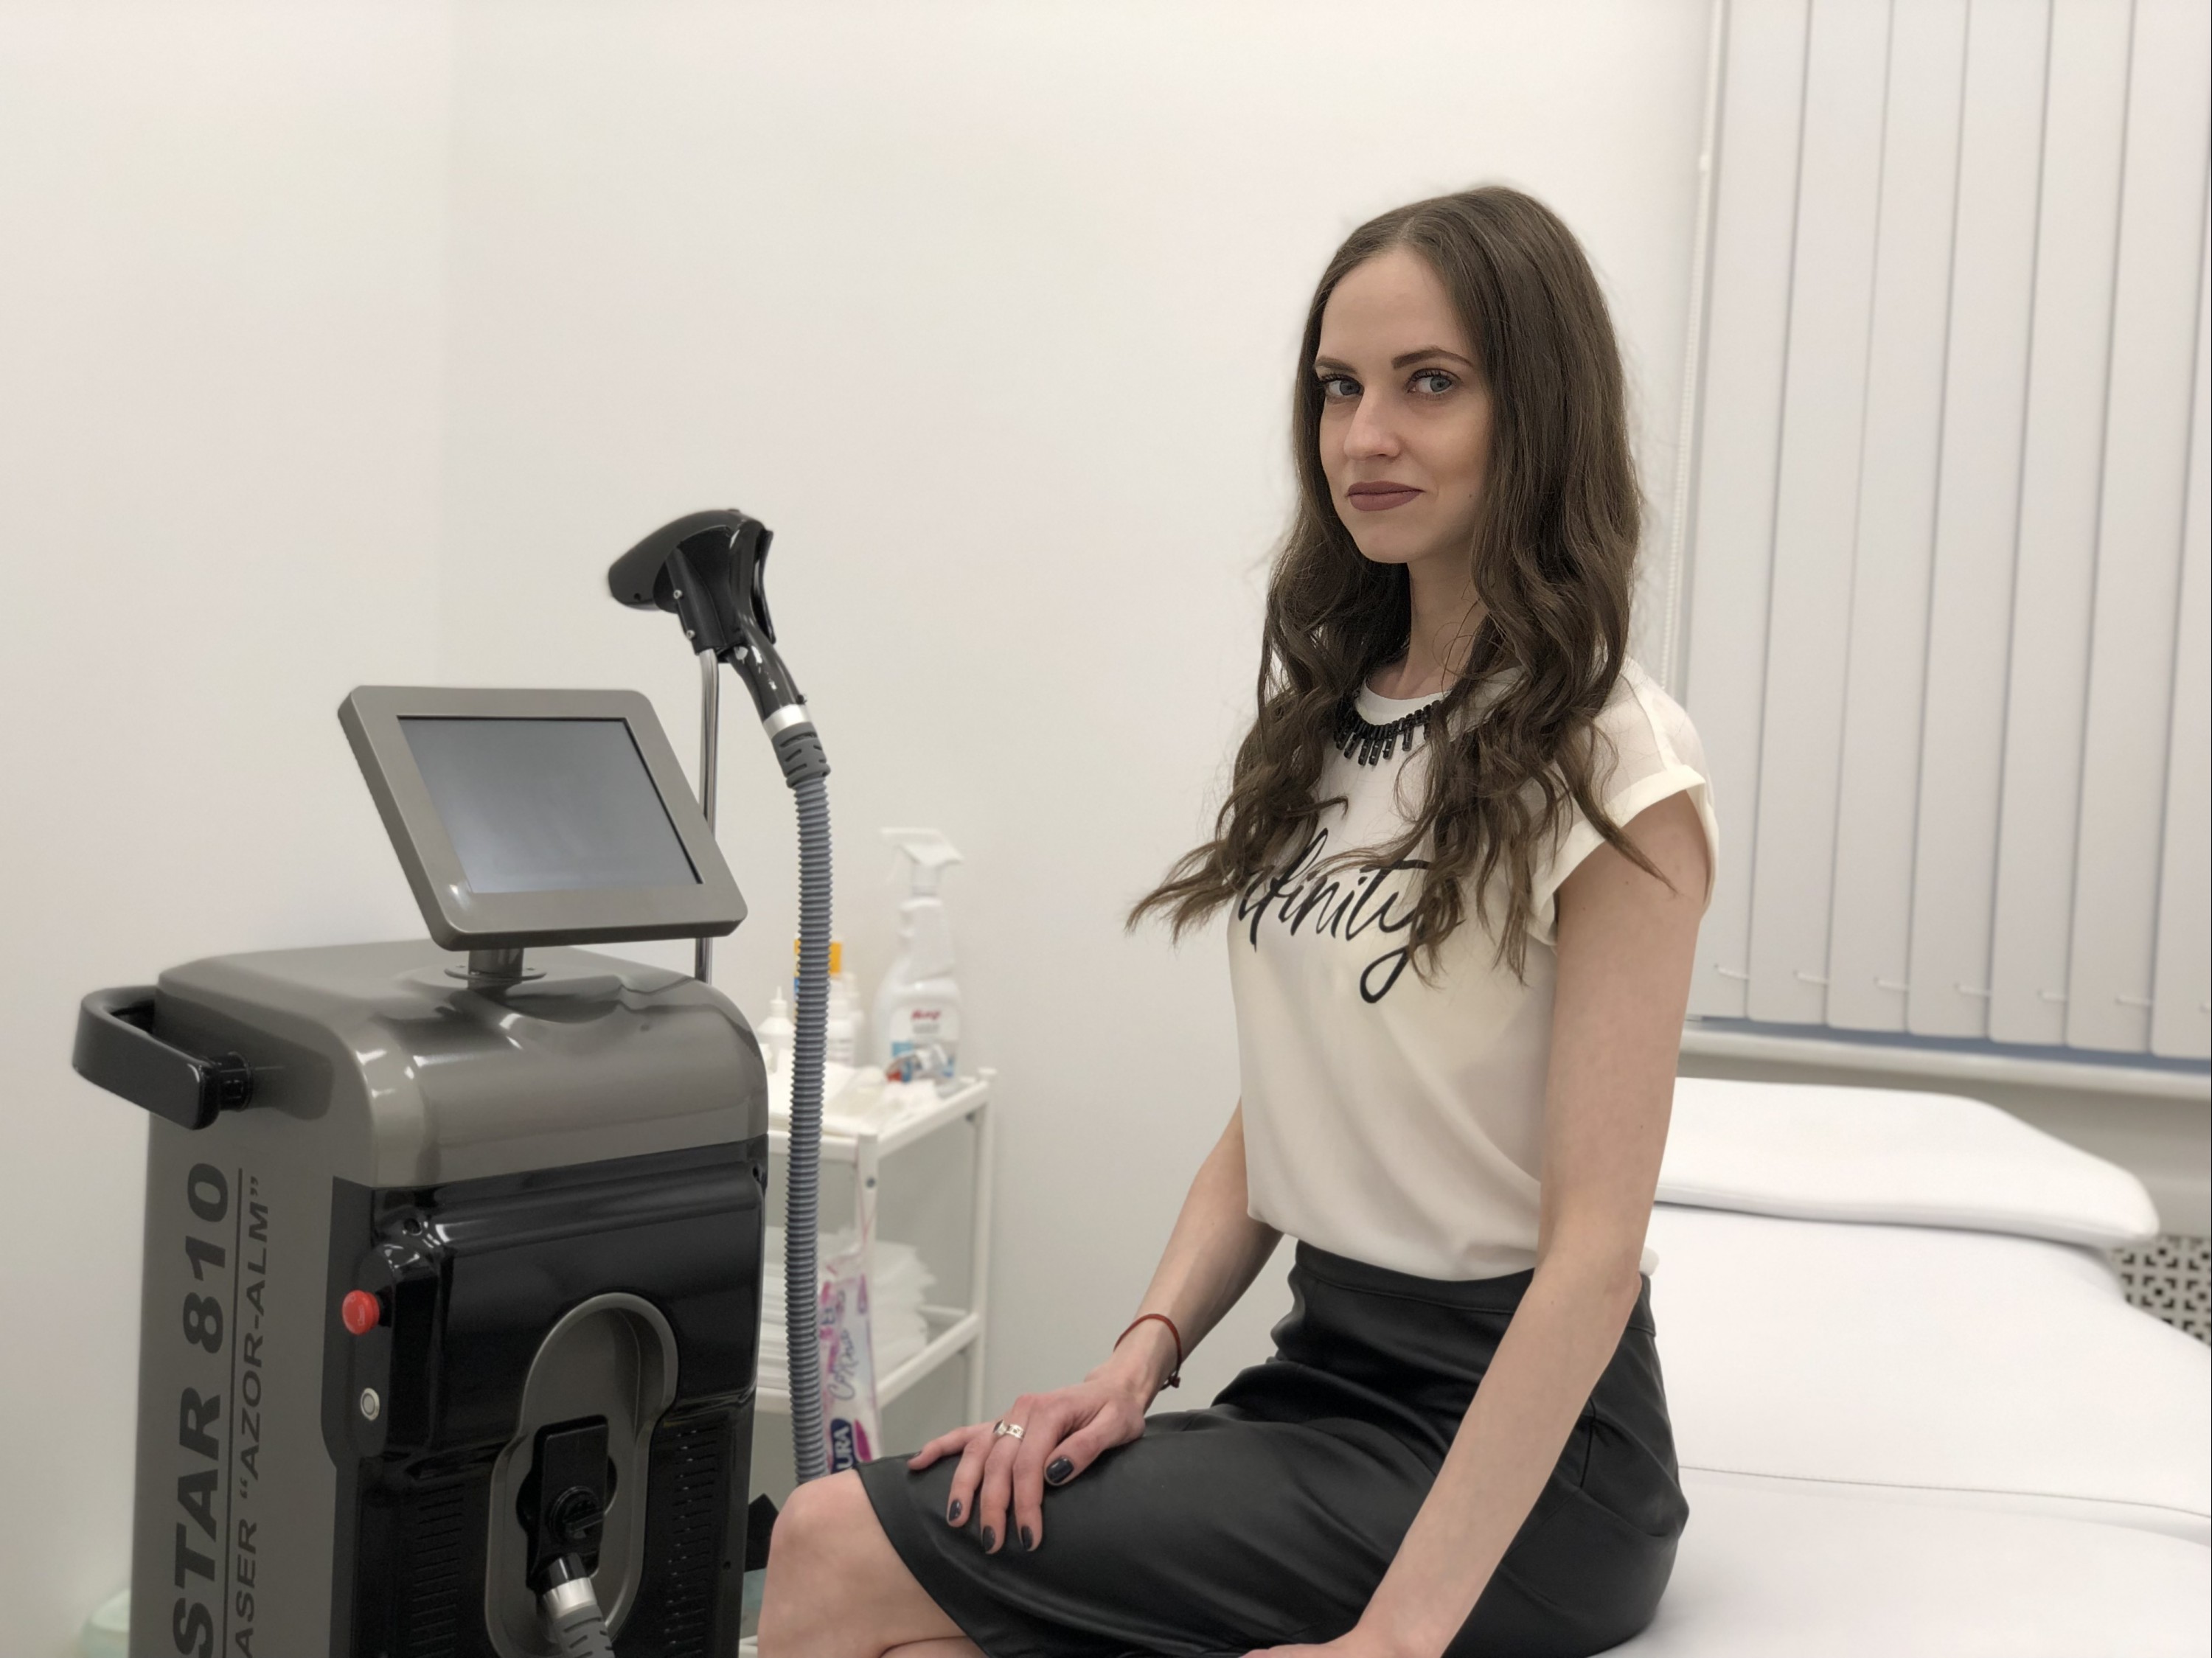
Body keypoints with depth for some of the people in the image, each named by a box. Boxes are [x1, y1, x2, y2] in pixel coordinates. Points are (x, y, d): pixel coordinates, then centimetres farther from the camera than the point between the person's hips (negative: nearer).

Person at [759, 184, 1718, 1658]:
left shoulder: (1612, 762, -12)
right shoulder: (1330, 713, 11)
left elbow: (1596, 1244, -18)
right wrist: (1145, 1353, -3)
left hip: (1508, 1431, -6)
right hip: (1324, 1366, 6)